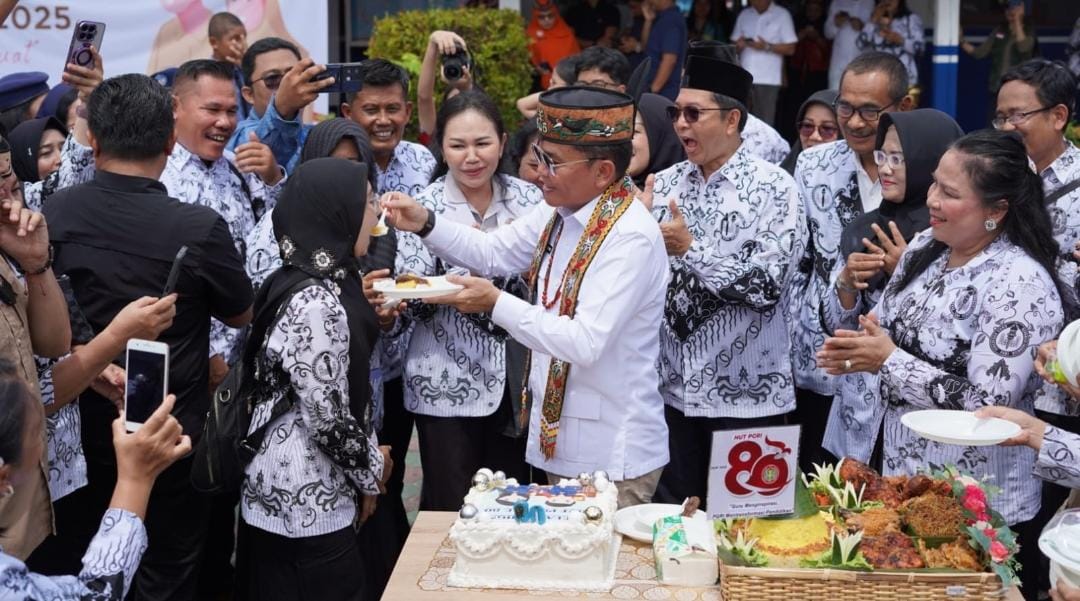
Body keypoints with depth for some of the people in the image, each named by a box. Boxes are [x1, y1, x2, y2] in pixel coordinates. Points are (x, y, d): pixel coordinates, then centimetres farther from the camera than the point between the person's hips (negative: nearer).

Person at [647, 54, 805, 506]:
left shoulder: (773, 188, -9)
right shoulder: (665, 184, 5)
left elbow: (768, 285, -18)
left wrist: (689, 249, -18)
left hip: (745, 394, -4)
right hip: (673, 388, 4)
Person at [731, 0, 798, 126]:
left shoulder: (782, 15, 3)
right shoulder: (744, 15, 15)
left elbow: (790, 49, -1)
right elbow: (735, 44, 19)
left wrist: (767, 47, -15)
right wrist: (738, 45, -5)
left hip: (768, 79, -4)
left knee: (765, 123, -9)